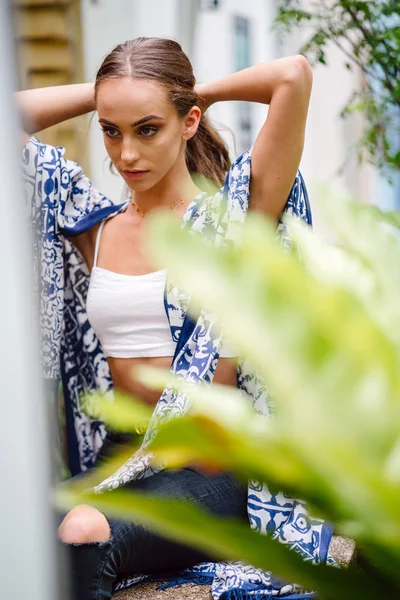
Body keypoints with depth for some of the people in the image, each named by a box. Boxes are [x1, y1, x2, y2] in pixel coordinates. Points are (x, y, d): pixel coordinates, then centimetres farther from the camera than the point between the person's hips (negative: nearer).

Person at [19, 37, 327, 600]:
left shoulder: (233, 211, 0)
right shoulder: (93, 225, 11)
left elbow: (293, 75, -11)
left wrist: (202, 90, 5)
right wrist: (103, 93, 14)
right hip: (118, 459, 4)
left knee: (84, 535, -32)